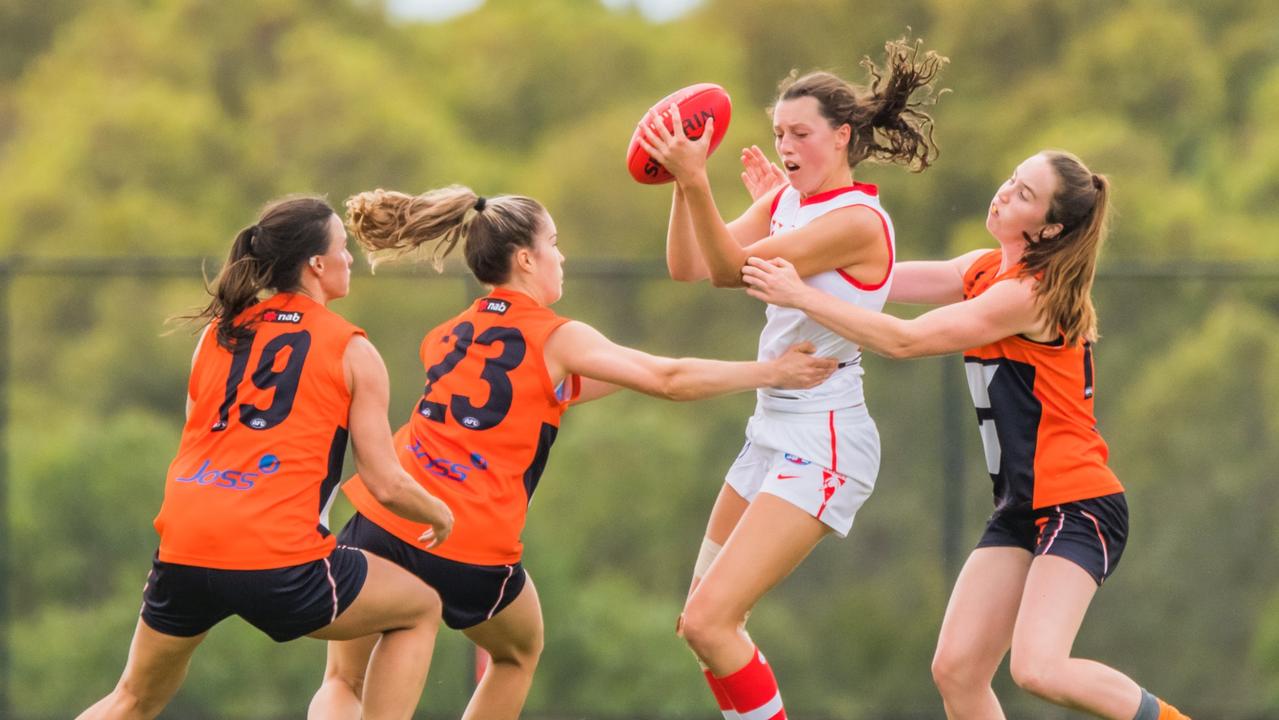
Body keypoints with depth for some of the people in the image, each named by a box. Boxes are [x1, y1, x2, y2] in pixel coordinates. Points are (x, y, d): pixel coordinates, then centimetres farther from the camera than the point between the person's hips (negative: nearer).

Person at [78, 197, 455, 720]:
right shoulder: (352, 352, 5)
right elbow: (386, 484, 3)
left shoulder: (217, 334, 17)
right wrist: (439, 514, 23)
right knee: (420, 610, 21)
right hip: (280, 562, -4)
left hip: (184, 554, 5)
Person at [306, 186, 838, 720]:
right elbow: (669, 380, 7)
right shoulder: (558, 339, 2)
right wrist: (770, 372, 17)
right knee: (518, 655, 27)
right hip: (473, 550, -3)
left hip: (383, 521, 3)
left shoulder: (442, 340, 17)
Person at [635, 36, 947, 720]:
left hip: (822, 444, -9)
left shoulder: (858, 220, -17)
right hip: (773, 431, 9)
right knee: (703, 622, 13)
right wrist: (683, 179, -10)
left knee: (708, 621, -17)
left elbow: (733, 268, -22)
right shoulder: (784, 201, 9)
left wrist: (695, 181, -32)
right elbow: (690, 266, 4)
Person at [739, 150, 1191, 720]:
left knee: (1038, 669, -25)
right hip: (1021, 509, 9)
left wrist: (802, 297, -19)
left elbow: (904, 341, -19)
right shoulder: (984, 270, 10)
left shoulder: (1030, 295, -18)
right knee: (955, 670, -2)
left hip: (1078, 508, -9)